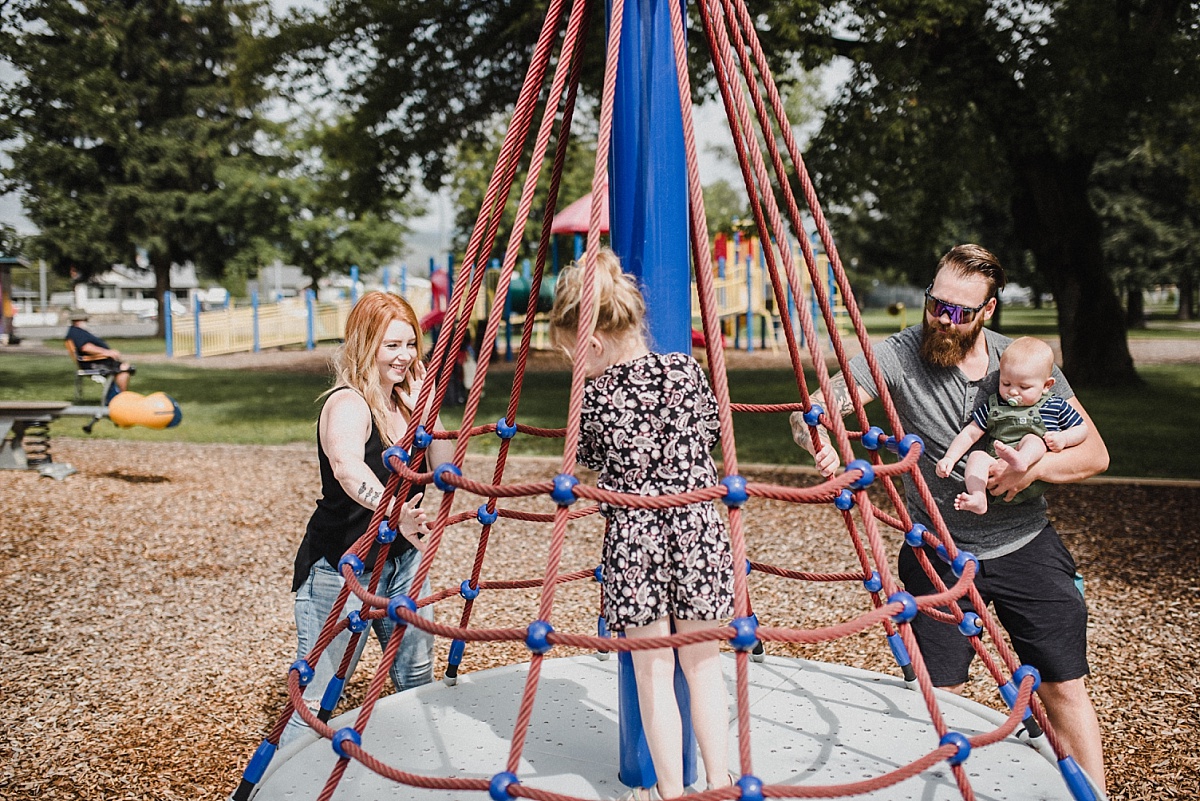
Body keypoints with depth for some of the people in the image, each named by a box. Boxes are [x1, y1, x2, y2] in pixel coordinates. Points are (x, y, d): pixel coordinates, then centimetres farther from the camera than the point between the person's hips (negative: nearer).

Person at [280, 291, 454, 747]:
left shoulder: (404, 403, 3)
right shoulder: (348, 403, -21)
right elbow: (347, 467, -43)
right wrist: (393, 510, -59)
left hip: (401, 560, 8)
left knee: (417, 683, 19)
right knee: (315, 701, -4)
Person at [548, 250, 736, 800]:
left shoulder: (592, 397, -8)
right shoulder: (686, 370, -2)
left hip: (632, 540, -2)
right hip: (698, 531, 2)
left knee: (653, 672, 12)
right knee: (703, 663, 17)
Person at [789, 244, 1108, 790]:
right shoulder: (898, 356, -12)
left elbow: (1094, 454, 0)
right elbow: (813, 410, -20)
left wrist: (1034, 466, -19)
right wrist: (822, 442, -43)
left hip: (1024, 546, 2)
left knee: (1064, 687, 6)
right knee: (938, 693, 2)